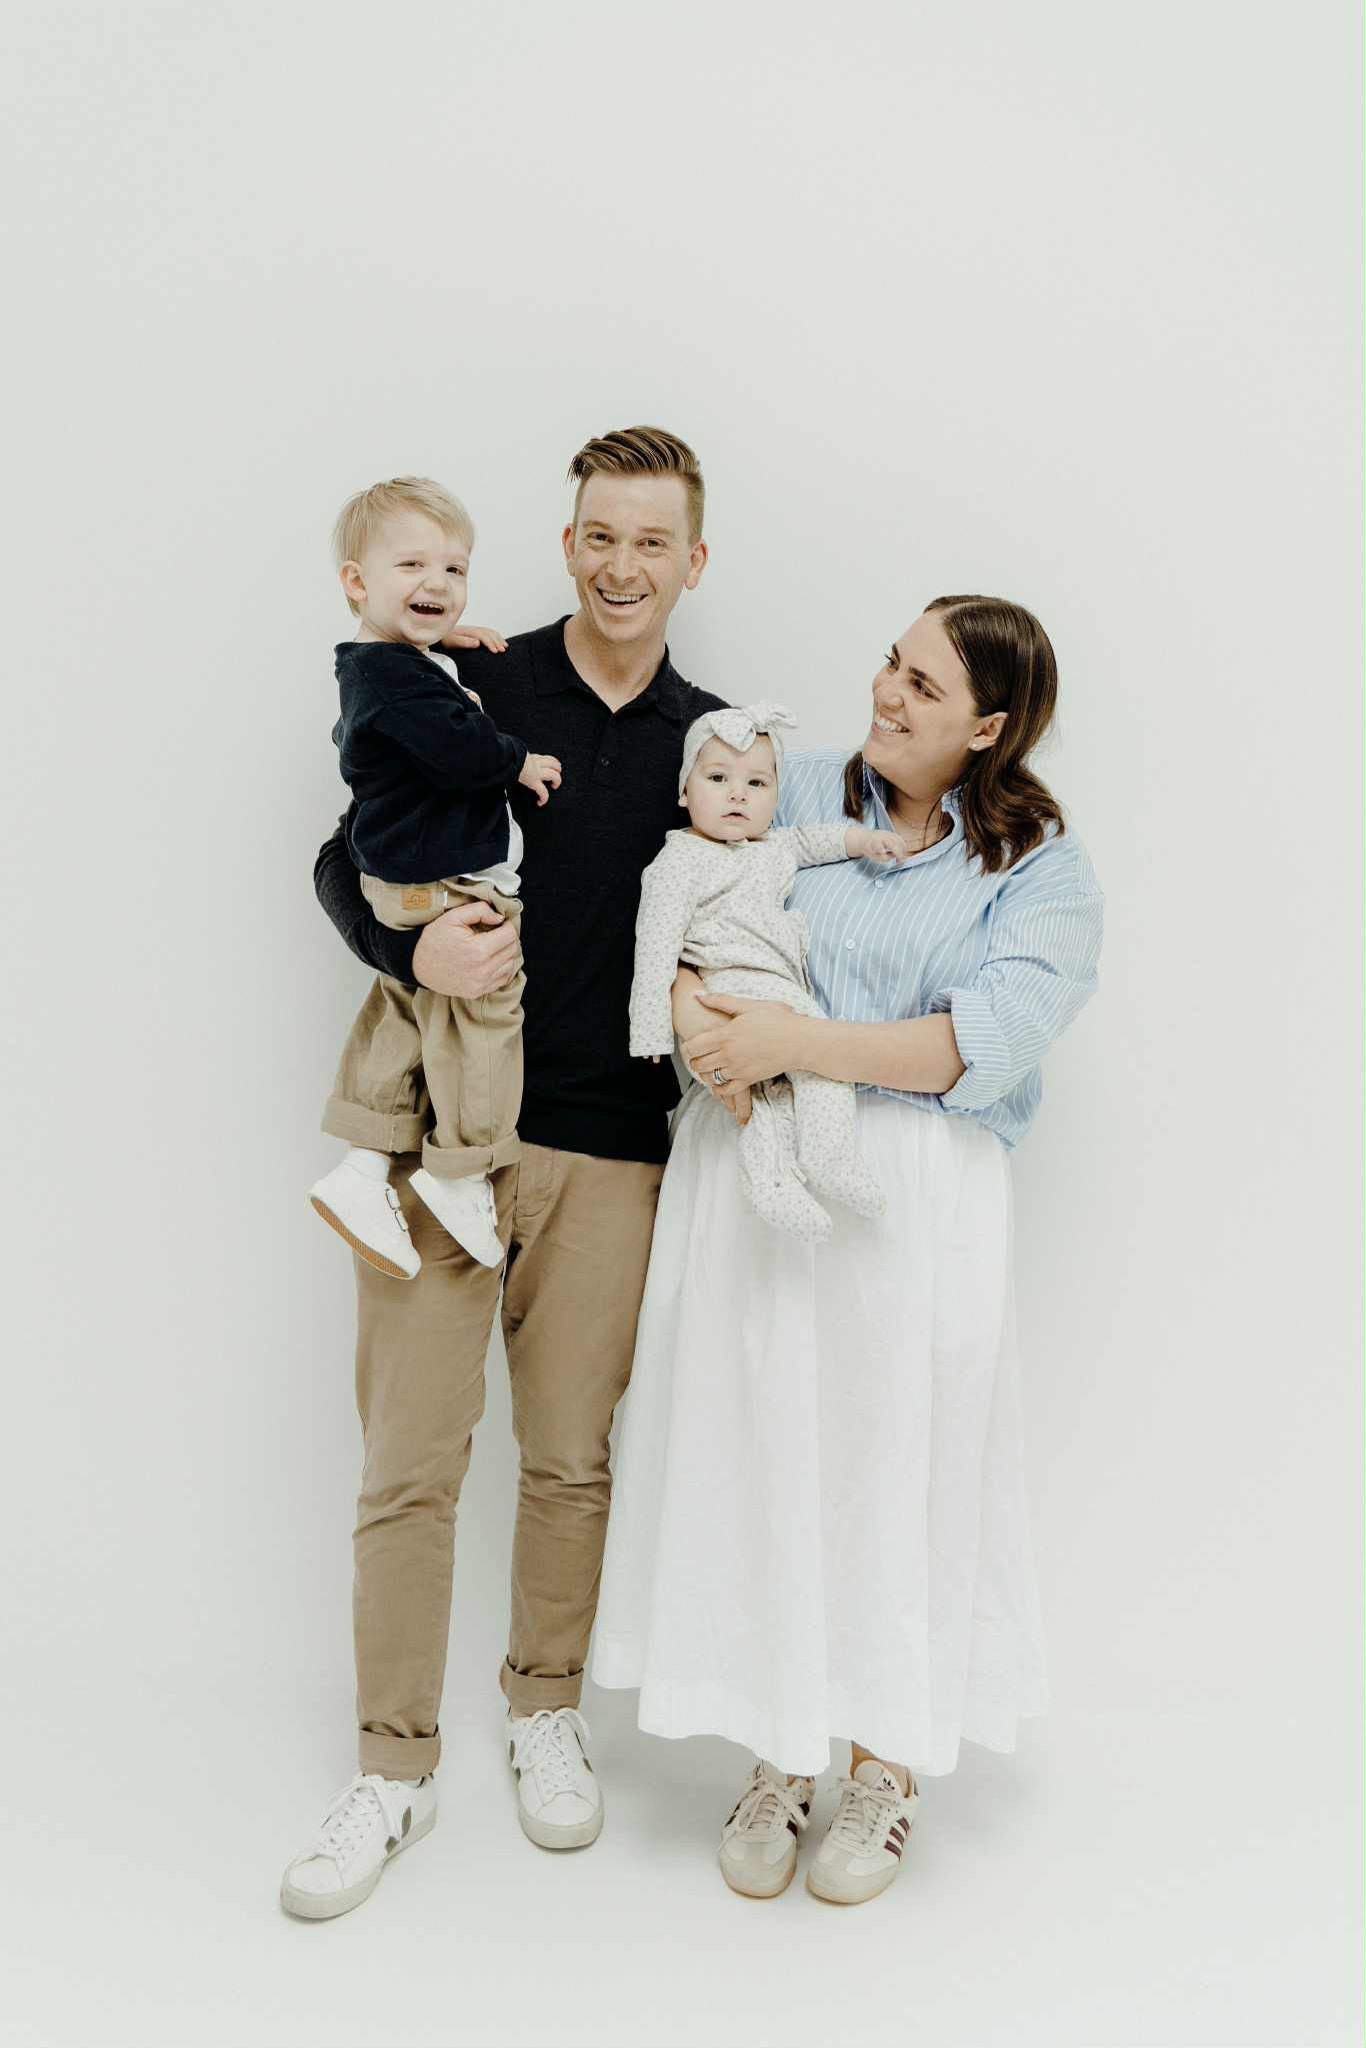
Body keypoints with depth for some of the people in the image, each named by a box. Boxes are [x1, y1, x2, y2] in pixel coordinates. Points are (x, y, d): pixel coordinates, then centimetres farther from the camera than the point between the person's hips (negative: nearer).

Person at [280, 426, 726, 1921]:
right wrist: (412, 947, -18)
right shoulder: (471, 688, 1)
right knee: (410, 1459, 2)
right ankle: (395, 1767, 18)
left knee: (571, 1454, 11)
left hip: (611, 1148, 2)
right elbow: (345, 862, 1)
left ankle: (547, 1711, 32)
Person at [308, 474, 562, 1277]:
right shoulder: (393, 675, -21)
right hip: (448, 890, -11)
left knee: (401, 1009, 16)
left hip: (403, 887, 11)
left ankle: (364, 1168, 20)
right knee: (482, 1013, 0)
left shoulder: (379, 667, 12)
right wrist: (521, 761, -11)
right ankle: (462, 1174, 11)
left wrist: (450, 645, 25)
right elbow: (456, 749, -30)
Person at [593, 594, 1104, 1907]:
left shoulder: (1044, 875, 1)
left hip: (916, 1198, -2)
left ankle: (887, 1768, 25)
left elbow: (983, 1040, -12)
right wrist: (695, 1006, -12)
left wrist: (793, 1043, -19)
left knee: (897, 1468, 4)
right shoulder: (797, 794, 9)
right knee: (755, 1454, 6)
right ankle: (777, 1758, 24)